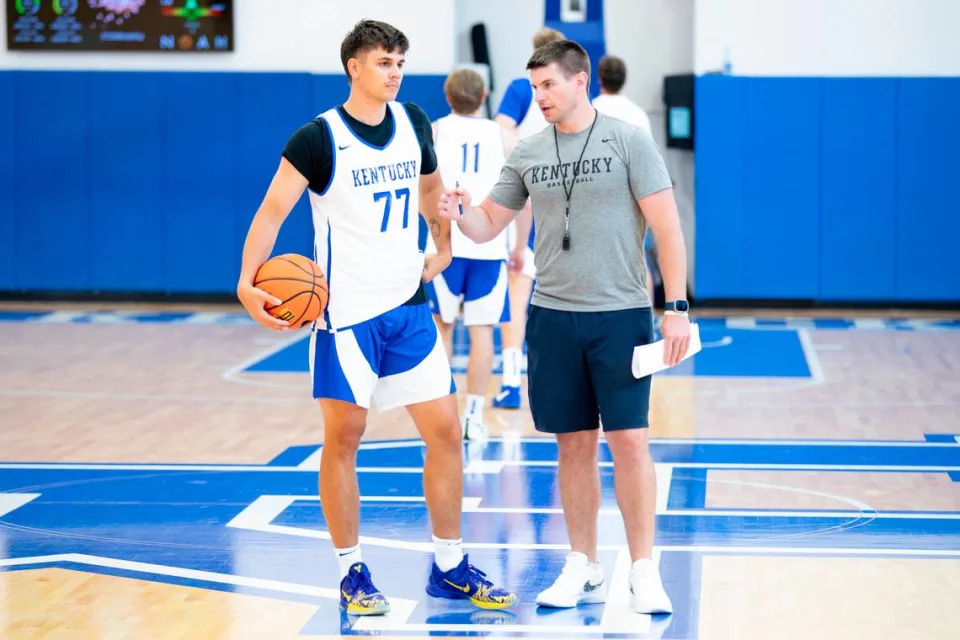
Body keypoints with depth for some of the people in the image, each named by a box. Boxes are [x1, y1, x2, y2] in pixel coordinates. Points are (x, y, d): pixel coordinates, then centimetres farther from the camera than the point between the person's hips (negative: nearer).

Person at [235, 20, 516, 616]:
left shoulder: (413, 122, 6)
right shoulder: (318, 137, -11)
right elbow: (272, 211, -14)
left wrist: (444, 248, 20)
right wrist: (248, 282, -27)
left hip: (409, 305, 5)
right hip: (347, 312, -5)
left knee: (446, 431, 3)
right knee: (344, 438, 2)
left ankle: (449, 567, 14)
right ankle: (352, 571, 15)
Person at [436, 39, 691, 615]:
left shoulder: (627, 141, -5)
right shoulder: (528, 153, 7)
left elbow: (667, 227, -7)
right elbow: (487, 226, 12)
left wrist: (678, 307, -13)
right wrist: (459, 212, -11)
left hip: (620, 314, -4)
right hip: (553, 314, 4)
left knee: (628, 439, -5)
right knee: (574, 443, 8)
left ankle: (644, 572, 4)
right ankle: (584, 569, 18)